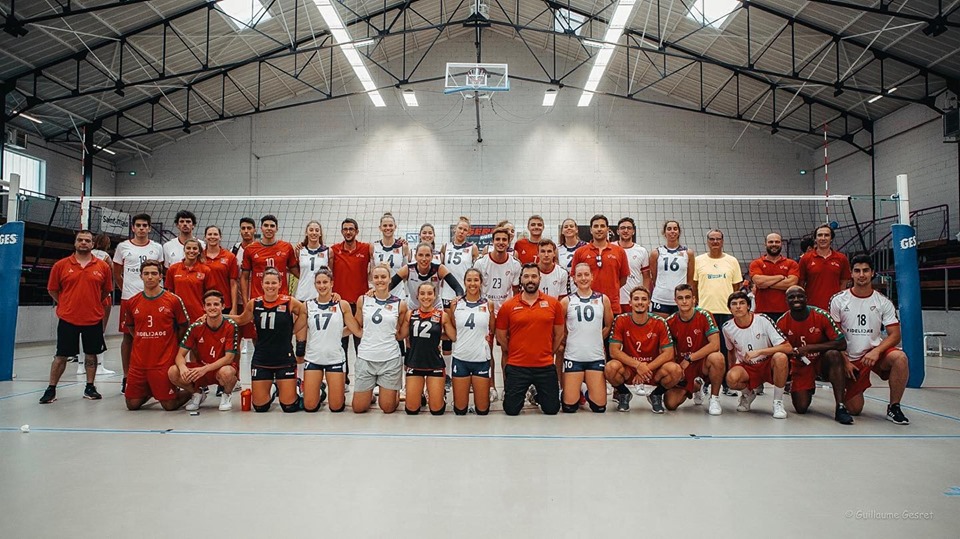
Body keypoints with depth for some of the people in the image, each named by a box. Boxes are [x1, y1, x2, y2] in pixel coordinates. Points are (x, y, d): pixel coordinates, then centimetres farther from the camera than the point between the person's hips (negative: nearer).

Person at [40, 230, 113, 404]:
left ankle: (90, 388, 20)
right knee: (61, 355, 5)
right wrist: (66, 305, 6)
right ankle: (51, 389, 16)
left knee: (91, 354, 9)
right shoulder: (61, 265, 0)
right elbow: (52, 289, 8)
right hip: (67, 318, -1)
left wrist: (93, 304, 8)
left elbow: (106, 290, 12)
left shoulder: (103, 266, 1)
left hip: (94, 319, 1)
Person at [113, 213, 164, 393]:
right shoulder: (123, 247, 5)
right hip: (128, 298, 0)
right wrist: (125, 289, 4)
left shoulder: (157, 248, 7)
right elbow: (116, 273, 12)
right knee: (128, 336, 4)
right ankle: (126, 377, 13)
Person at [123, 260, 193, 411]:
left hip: (164, 362, -4)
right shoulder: (132, 302, 4)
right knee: (132, 404, 8)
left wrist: (171, 344, 3)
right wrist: (146, 342, 10)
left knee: (169, 405, -3)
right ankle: (150, 392, 37)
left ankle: (190, 392, 26)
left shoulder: (173, 300, -6)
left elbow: (184, 326, 4)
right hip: (138, 362, 4)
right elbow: (130, 327, 20)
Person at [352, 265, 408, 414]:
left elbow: (401, 334, 7)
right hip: (365, 357, 1)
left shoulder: (400, 304, 0)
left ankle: (396, 392, 39)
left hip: (391, 358, -1)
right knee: (358, 408, 6)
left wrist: (408, 320, -7)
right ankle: (369, 394, 38)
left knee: (388, 408, 6)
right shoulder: (363, 300, 2)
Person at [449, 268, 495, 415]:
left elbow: (492, 331, 12)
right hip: (460, 358, 0)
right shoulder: (456, 304, 3)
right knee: (460, 410, 4)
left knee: (482, 410, 5)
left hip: (482, 359, 0)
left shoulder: (488, 304, 2)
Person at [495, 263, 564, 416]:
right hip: (516, 367, -1)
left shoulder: (553, 304, 0)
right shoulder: (508, 306, -3)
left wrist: (547, 354, 9)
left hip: (545, 367, 1)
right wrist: (515, 354, 9)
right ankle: (515, 392, 35)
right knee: (511, 410, 2)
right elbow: (501, 337, 6)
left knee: (552, 409, 6)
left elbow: (559, 335, 10)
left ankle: (538, 395, 37)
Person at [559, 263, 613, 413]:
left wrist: (595, 339, 8)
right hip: (573, 356, -1)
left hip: (596, 357, 1)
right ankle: (577, 395, 30)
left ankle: (589, 394, 31)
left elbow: (609, 326, 13)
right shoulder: (567, 301, 0)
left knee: (599, 407, 0)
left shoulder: (603, 299, 4)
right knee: (569, 407, -2)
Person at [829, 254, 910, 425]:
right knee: (854, 409, -5)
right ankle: (844, 389, 33)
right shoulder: (838, 300, -4)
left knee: (900, 357, -33)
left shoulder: (883, 302, -1)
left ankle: (894, 407, -15)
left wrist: (877, 351, -23)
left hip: (875, 353, 1)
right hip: (850, 359, -1)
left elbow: (894, 335, -5)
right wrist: (845, 361, -10)